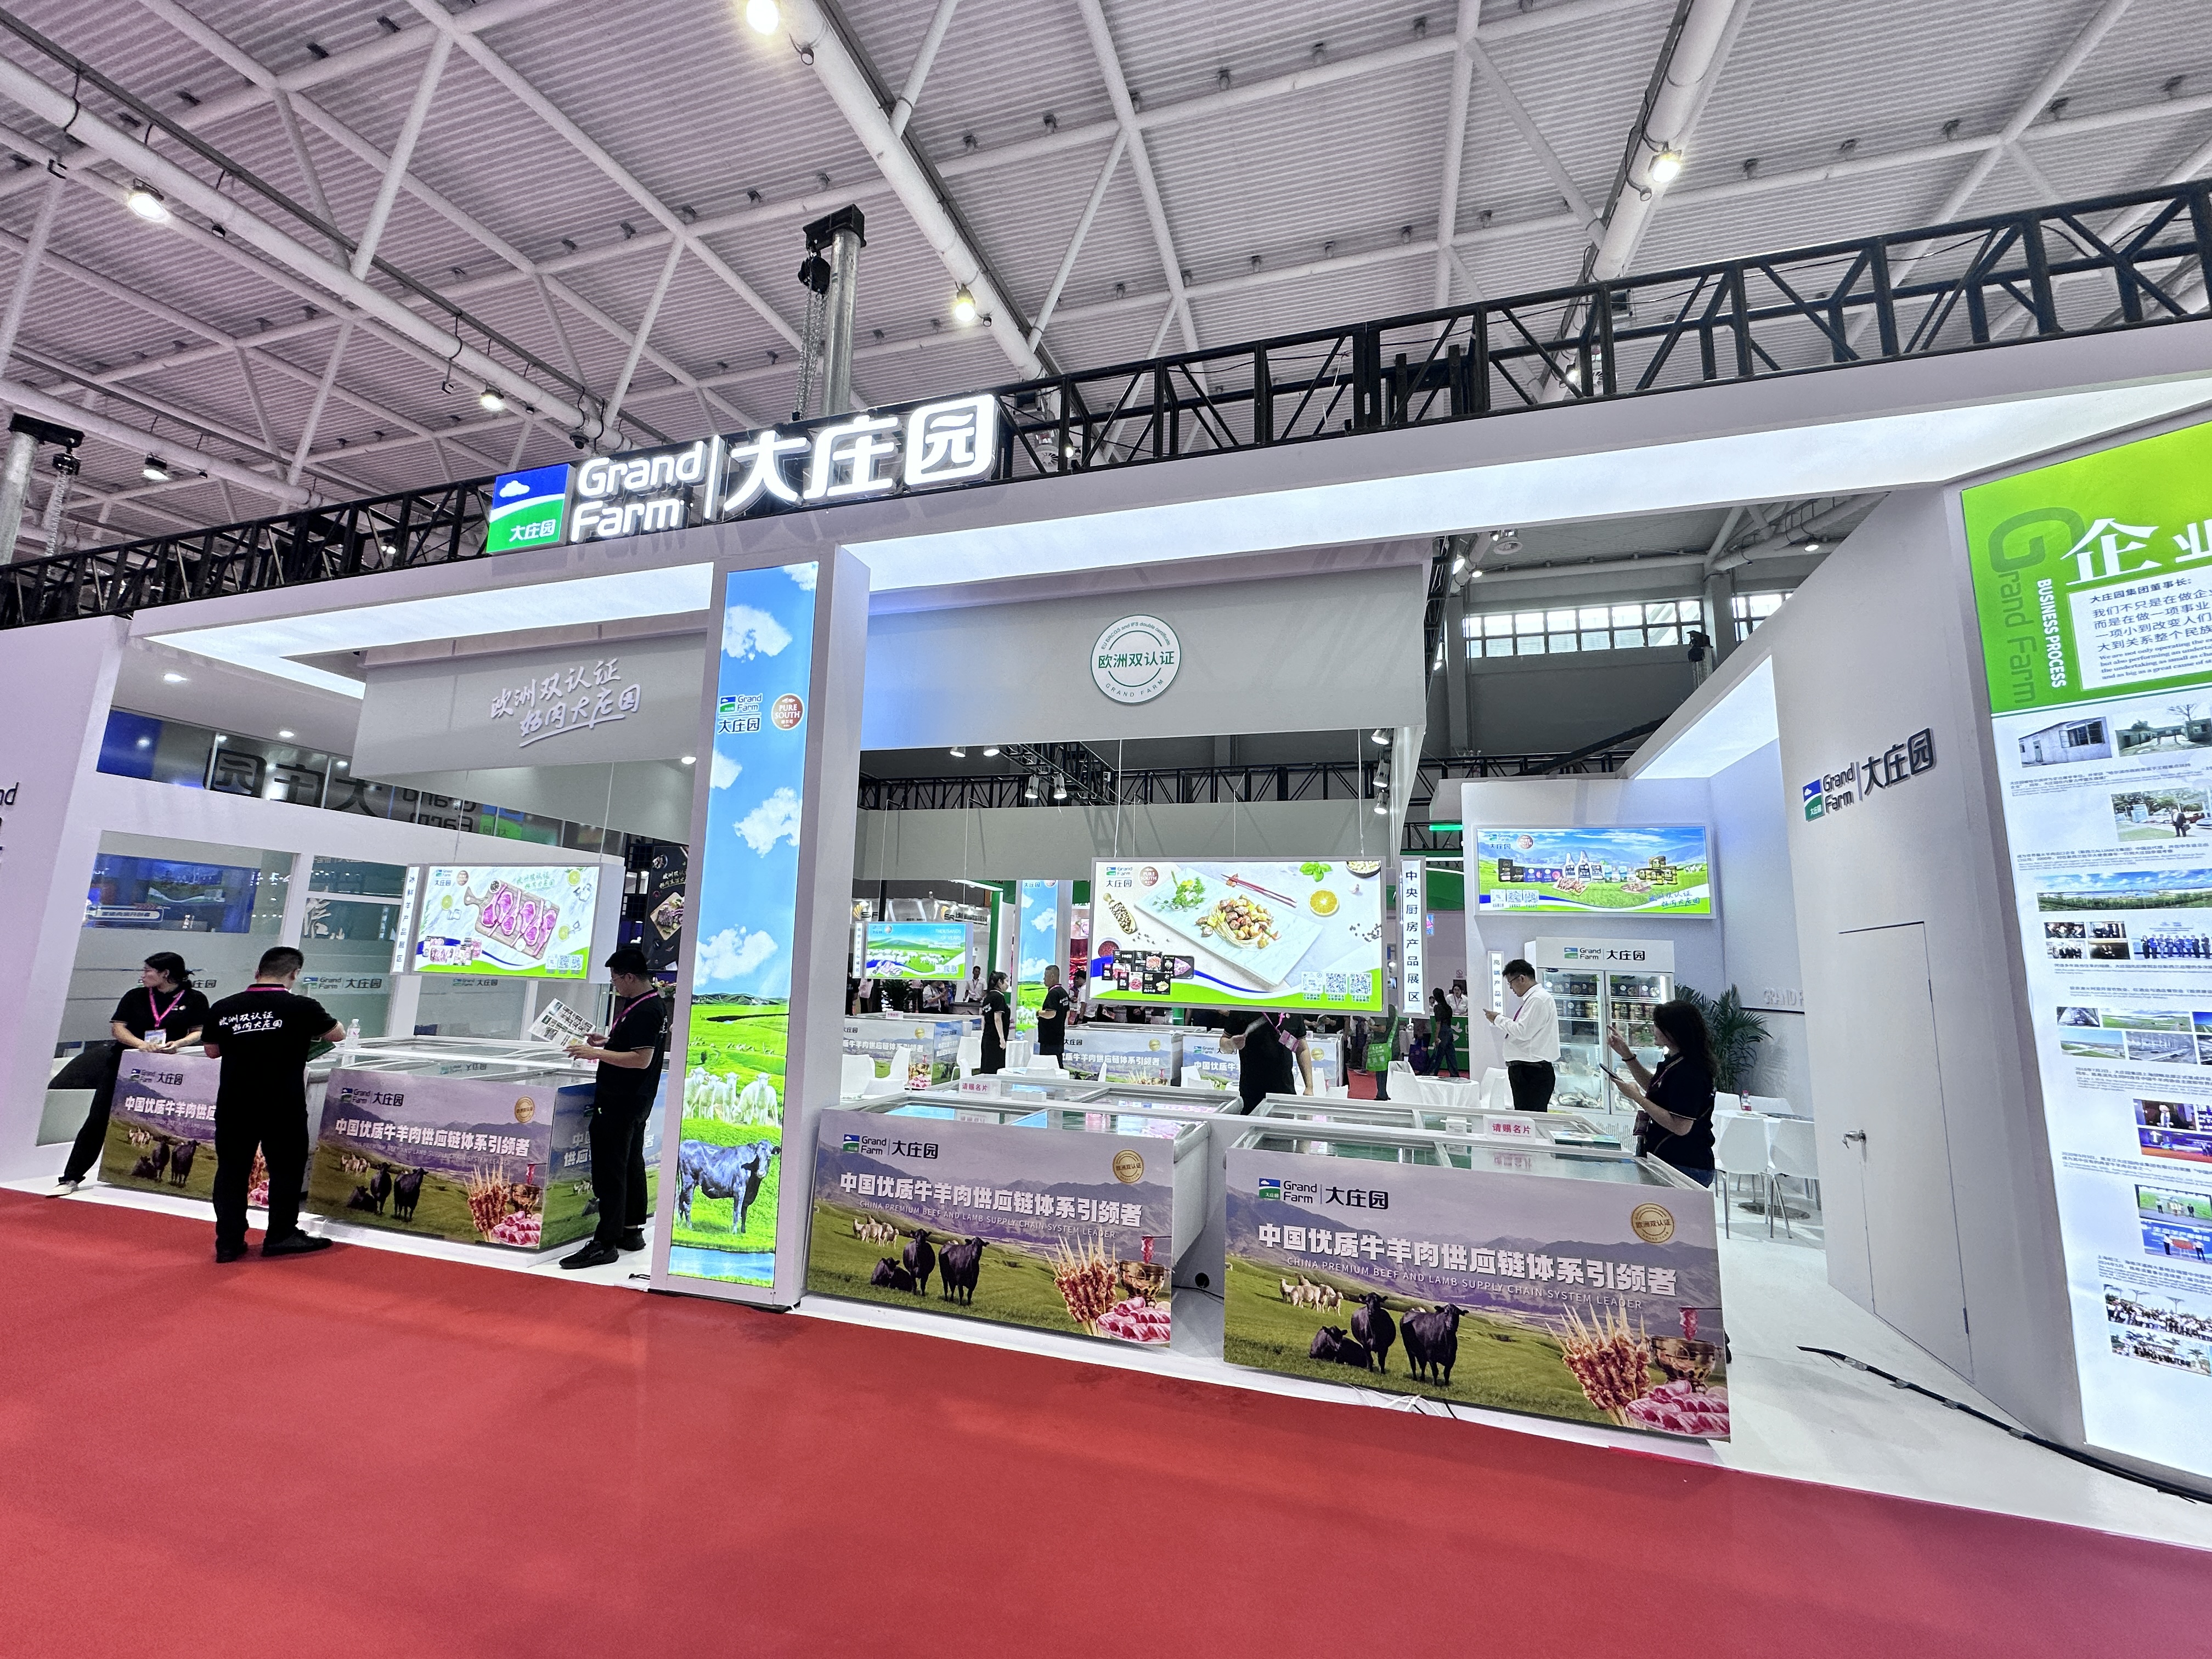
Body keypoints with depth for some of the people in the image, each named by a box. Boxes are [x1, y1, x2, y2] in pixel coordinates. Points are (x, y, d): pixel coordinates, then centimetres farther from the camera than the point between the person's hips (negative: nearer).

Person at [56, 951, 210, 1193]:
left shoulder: (195, 999, -1)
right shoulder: (135, 996, 7)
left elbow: (198, 1032, -2)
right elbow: (118, 1027, 1)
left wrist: (179, 1043, -22)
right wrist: (141, 1044, -17)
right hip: (124, 1065, 2)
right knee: (98, 1119, 1)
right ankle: (72, 1177, 9)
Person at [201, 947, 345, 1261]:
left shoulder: (223, 1008, 0)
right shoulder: (302, 1007, -12)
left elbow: (212, 1051, 13)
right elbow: (337, 1035, 3)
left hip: (233, 1103, 4)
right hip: (284, 1106, -4)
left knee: (231, 1168, 13)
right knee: (286, 1167, 10)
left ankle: (228, 1242, 18)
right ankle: (280, 1236, 18)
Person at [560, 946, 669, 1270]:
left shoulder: (644, 1011, -22)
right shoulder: (655, 1003, 10)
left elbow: (641, 1059, -26)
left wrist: (596, 1053, -21)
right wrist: (606, 1042, 15)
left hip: (620, 1103, -11)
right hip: (635, 1101, 11)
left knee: (610, 1170, -5)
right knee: (632, 1165, 17)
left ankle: (606, 1243, 1)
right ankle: (632, 1231, 28)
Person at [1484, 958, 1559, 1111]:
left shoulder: (1538, 999, -13)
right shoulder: (1532, 998, 18)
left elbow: (1524, 1032, -20)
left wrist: (1499, 1019, -8)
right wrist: (1501, 1020, 11)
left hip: (1532, 1073, -10)